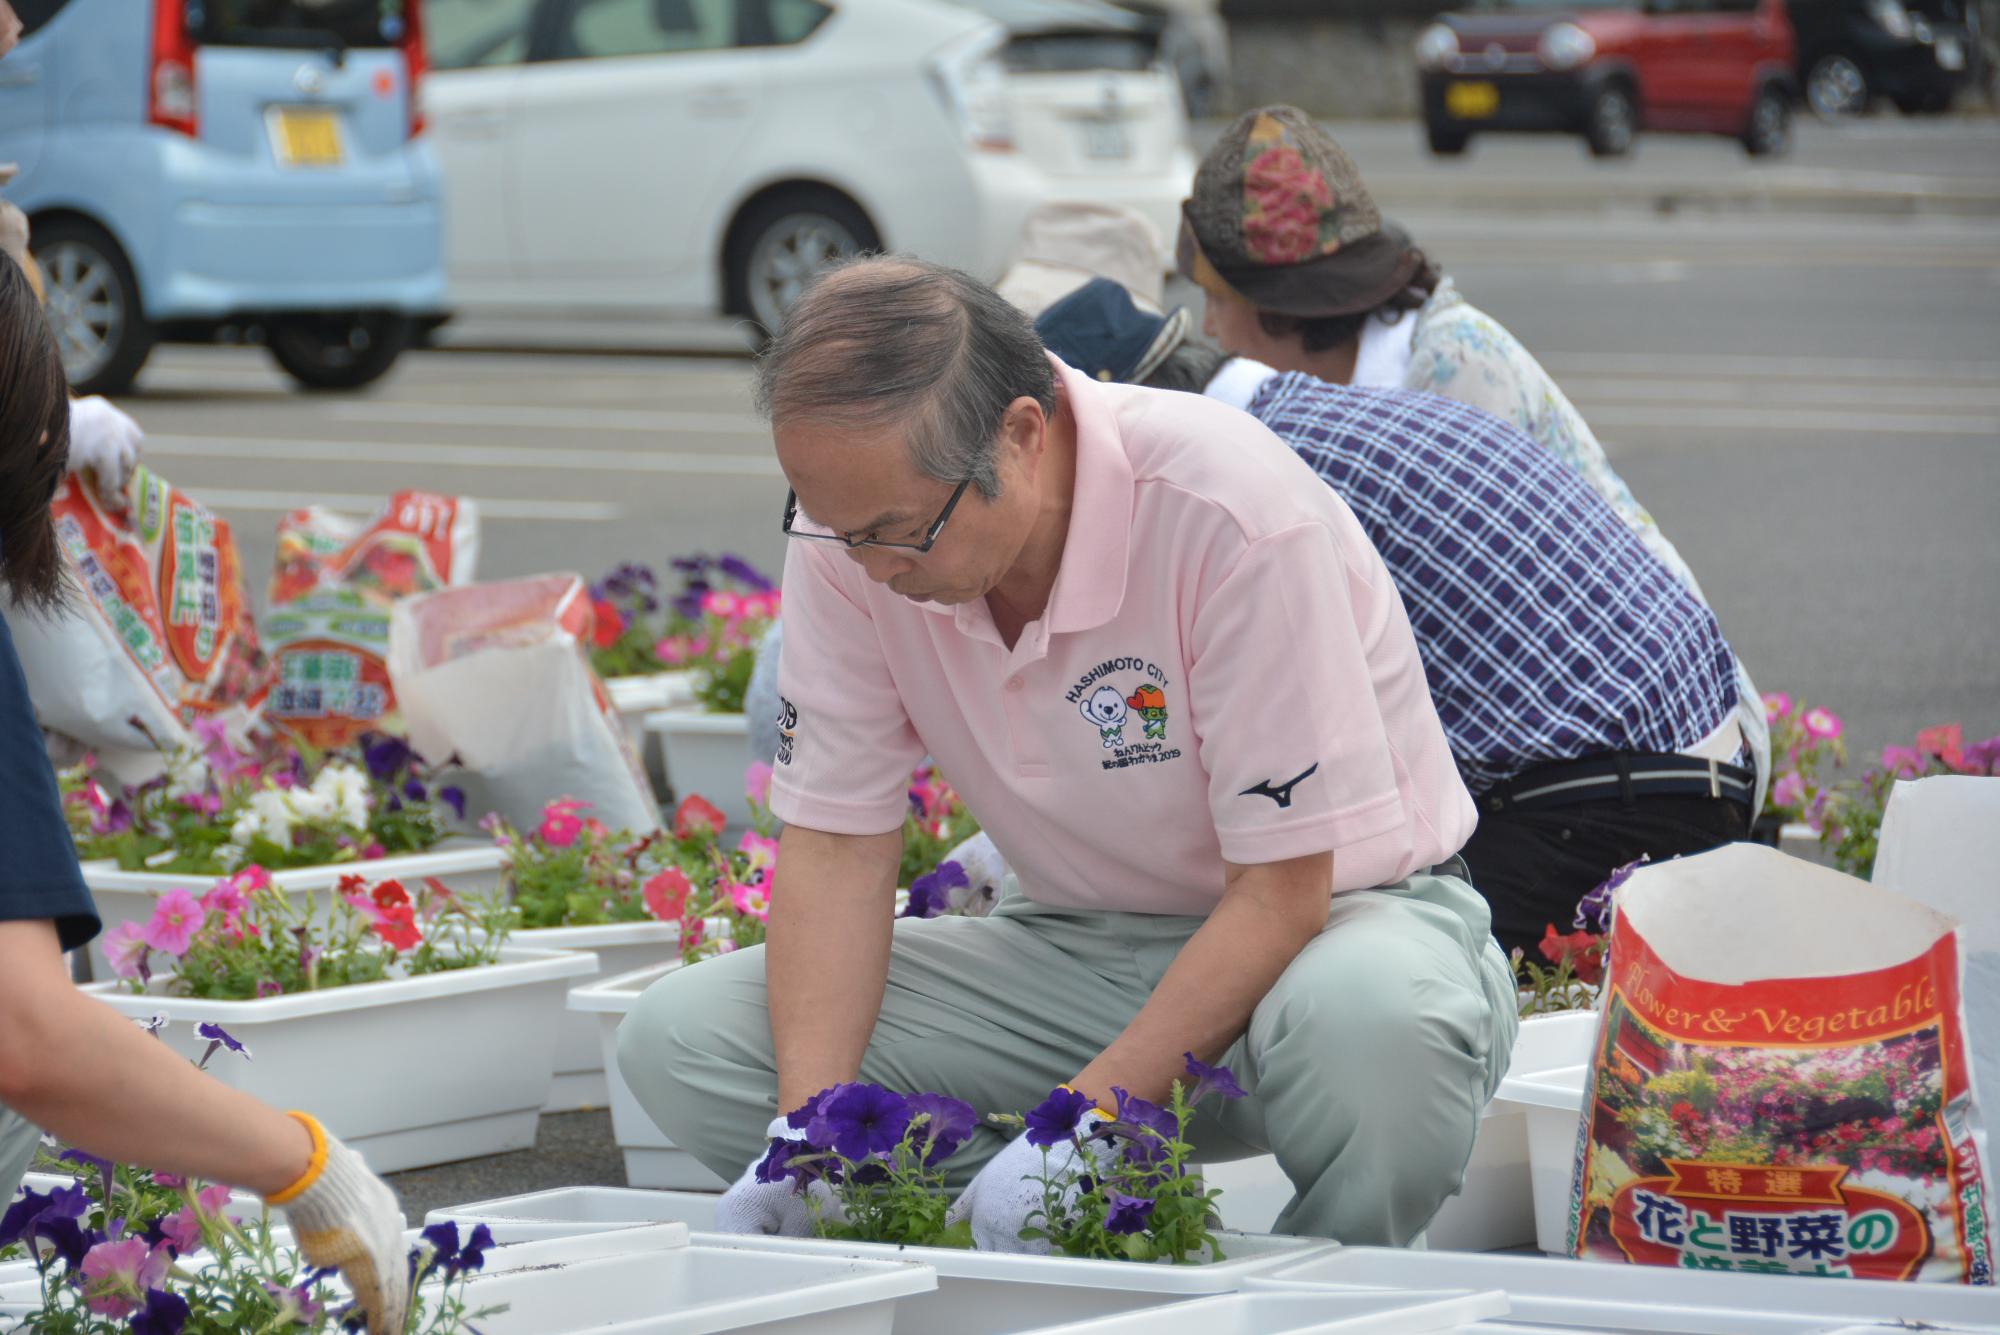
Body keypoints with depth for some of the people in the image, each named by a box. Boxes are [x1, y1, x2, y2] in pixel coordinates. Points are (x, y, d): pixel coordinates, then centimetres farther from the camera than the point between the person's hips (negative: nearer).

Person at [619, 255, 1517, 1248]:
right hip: (1081, 943, 5)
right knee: (678, 1037, -13)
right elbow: (836, 842, -7)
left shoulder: (1231, 514, -28)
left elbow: (1280, 892, -25)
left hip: (1332, 910, -5)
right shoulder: (856, 513, -12)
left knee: (1363, 1018, -42)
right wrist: (807, 1130, -22)